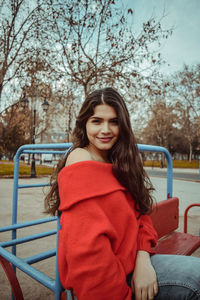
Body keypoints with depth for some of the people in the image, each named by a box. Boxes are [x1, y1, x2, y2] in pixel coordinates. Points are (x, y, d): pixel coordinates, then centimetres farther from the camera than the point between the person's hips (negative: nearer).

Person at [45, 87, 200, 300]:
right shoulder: (81, 161, -19)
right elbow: (87, 250, -24)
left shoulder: (118, 164, 7)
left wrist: (143, 257, -12)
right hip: (101, 273, -7)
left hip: (130, 261, 7)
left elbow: (139, 212, 4)